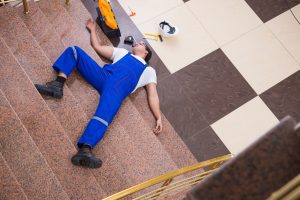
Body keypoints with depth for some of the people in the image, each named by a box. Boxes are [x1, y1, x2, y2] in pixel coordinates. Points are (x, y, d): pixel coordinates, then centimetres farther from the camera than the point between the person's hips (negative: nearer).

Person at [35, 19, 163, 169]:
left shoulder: (148, 71, 26)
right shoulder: (123, 52, 38)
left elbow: (153, 95, 13)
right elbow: (97, 47, 37)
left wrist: (158, 118, -1)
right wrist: (93, 30, 45)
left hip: (119, 87, -5)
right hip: (103, 76, 5)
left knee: (104, 115, -35)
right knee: (74, 50, -4)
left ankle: (85, 150, -55)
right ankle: (57, 85, -22)